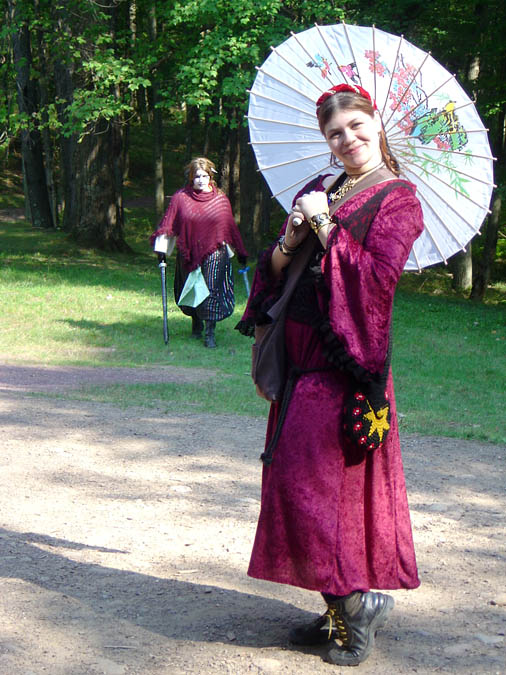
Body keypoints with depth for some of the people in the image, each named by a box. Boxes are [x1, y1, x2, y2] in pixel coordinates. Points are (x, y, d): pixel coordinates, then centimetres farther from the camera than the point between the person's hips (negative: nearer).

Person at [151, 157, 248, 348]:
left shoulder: (220, 198, 4)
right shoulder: (180, 198, 1)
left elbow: (231, 226, 9)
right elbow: (168, 223, -1)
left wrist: (240, 252, 12)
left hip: (214, 253, -1)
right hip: (189, 253, 1)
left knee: (212, 291, -11)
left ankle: (210, 333, -8)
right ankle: (196, 326, 33)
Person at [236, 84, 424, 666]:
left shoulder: (398, 200, -4)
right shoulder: (318, 191, 16)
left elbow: (376, 276, -18)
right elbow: (274, 270, 12)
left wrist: (323, 226, -12)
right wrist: (289, 240, -8)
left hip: (343, 360, -7)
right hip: (300, 355, 8)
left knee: (309, 478, -10)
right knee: (300, 478, 9)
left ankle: (358, 598, 4)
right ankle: (343, 609, 19)